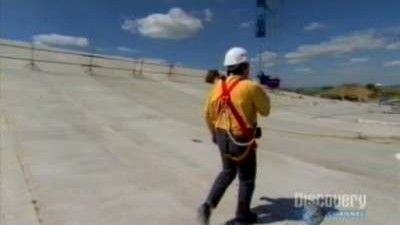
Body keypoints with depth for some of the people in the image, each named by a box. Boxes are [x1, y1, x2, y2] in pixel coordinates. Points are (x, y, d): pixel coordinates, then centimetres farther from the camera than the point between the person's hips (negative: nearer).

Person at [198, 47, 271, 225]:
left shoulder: (218, 86, 0)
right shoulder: (250, 87, -19)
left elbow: (208, 113, 8)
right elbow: (265, 110, -5)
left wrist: (214, 133, 23)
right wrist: (261, 93, 11)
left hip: (222, 137, 6)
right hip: (242, 141, -6)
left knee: (228, 172, 25)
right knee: (247, 177, 16)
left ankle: (208, 205, 14)